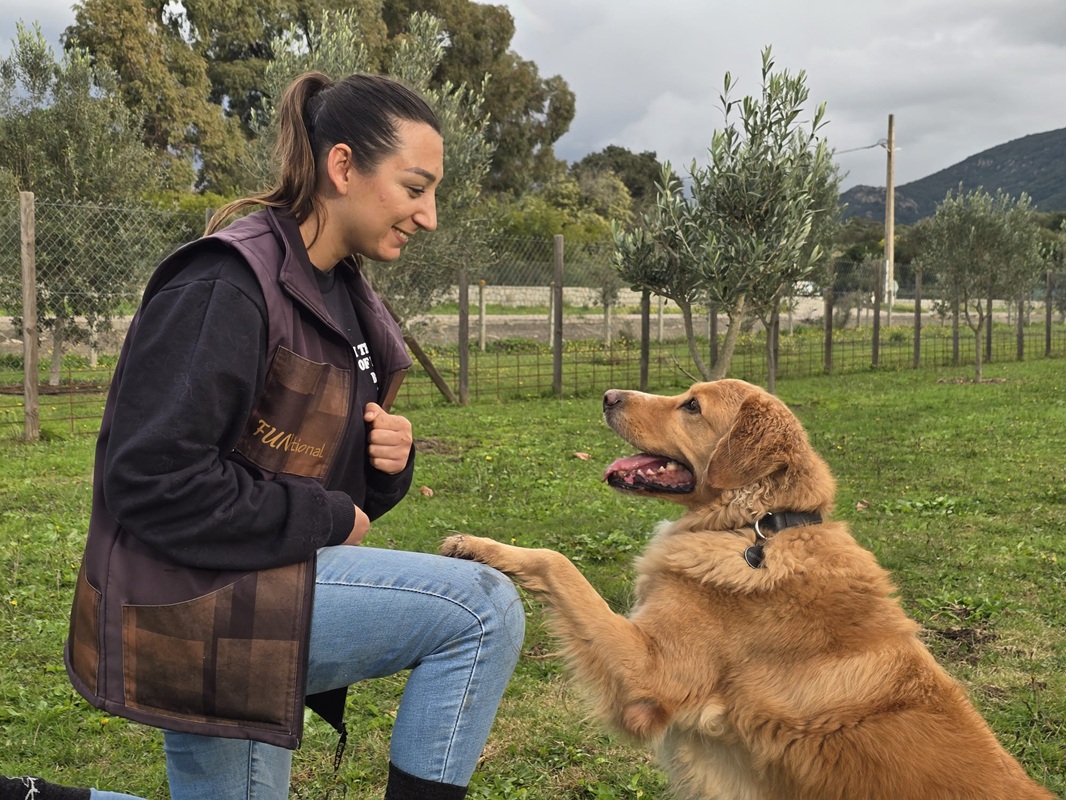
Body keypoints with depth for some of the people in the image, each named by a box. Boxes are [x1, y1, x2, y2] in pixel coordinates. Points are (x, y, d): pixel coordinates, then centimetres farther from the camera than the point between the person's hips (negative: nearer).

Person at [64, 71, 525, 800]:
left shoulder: (343, 295, 10)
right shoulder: (227, 286, -18)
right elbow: (152, 480, -24)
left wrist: (389, 461, -4)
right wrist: (328, 520, -16)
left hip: (240, 601, 10)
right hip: (193, 602, -9)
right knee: (484, 609, -16)